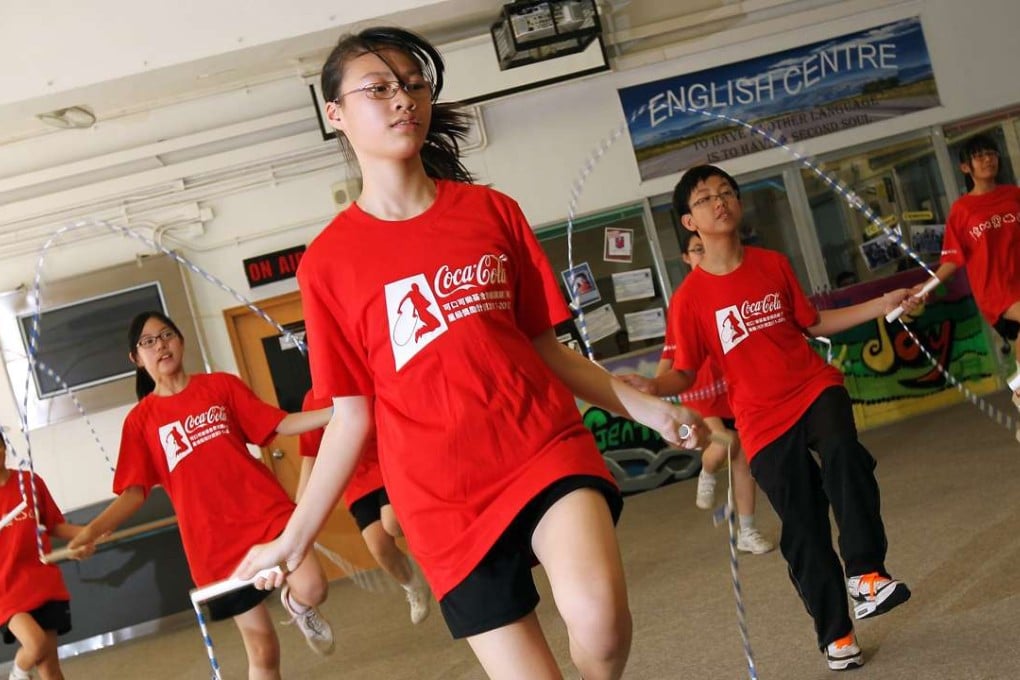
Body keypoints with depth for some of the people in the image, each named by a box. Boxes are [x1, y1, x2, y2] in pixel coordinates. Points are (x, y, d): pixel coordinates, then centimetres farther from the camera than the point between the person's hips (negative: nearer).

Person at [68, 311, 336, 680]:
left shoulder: (221, 385, 7)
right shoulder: (140, 420, 5)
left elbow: (280, 424, 5)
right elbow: (133, 492, 1)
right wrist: (90, 530, -16)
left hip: (264, 511, 0)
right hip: (212, 540, 0)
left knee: (310, 589, -24)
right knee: (263, 650, 3)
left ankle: (296, 605, 13)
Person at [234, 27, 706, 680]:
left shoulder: (493, 211, 7)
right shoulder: (327, 261, 2)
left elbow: (546, 345, 12)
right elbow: (353, 413, 5)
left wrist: (640, 404, 0)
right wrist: (295, 537, 3)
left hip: (546, 448, 1)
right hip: (444, 501, 0)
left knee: (597, 612, -27)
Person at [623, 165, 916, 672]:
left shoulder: (773, 265, 3)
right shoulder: (690, 298, -7)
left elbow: (812, 323, 15)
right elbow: (685, 372, -4)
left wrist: (882, 305, 11)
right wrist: (651, 387, -26)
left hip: (814, 388, 2)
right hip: (763, 421, -2)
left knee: (843, 455, -32)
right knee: (803, 530, 3)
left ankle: (865, 575, -21)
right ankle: (835, 633, 21)